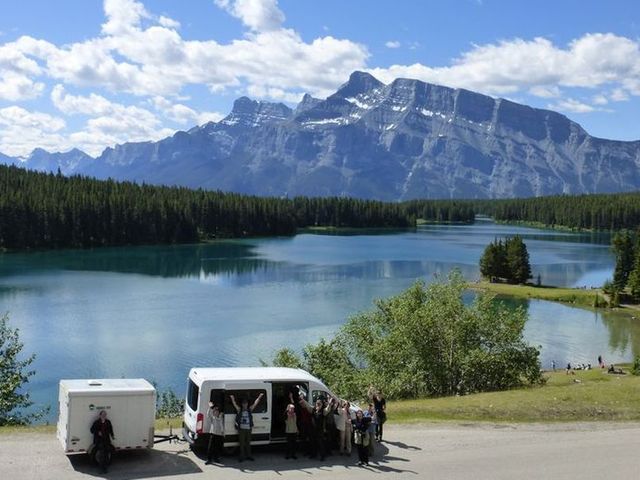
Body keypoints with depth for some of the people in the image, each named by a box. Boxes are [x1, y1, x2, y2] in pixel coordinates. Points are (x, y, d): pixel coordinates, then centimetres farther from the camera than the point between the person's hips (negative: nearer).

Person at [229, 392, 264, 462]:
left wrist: (259, 397, -7)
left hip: (248, 429, 2)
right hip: (241, 429, -2)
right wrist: (232, 398, -25)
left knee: (248, 443, 10)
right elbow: (234, 404, -9)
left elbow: (255, 403, 2)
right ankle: (242, 456, 8)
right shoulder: (239, 410, 2)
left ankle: (248, 455, 18)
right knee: (242, 443, 1)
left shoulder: (250, 410, 8)